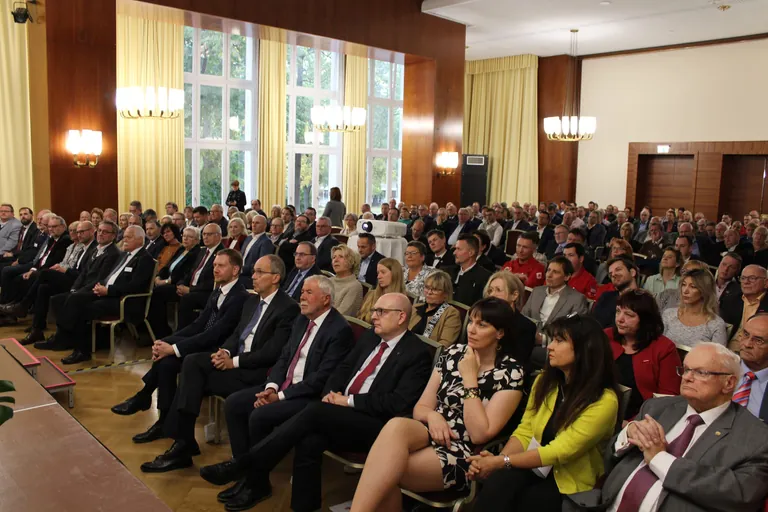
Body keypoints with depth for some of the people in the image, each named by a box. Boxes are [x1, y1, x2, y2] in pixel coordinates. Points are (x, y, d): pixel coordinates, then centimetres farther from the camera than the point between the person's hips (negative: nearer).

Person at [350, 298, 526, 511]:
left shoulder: (511, 372, -5)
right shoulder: (454, 353, 9)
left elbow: (480, 434, -13)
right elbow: (420, 407, 11)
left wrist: (470, 378, -13)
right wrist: (432, 415, -12)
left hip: (463, 455, -5)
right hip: (434, 434, 5)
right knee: (396, 426, -33)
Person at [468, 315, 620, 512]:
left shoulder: (604, 401, -18)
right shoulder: (545, 381, 3)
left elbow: (559, 452, -21)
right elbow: (525, 432, 4)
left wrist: (501, 462, -20)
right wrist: (497, 458, -16)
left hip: (570, 483, -4)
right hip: (534, 466, 4)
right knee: (496, 483, -29)